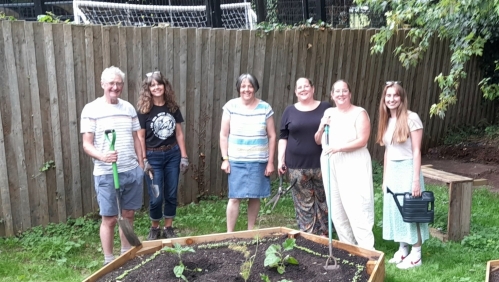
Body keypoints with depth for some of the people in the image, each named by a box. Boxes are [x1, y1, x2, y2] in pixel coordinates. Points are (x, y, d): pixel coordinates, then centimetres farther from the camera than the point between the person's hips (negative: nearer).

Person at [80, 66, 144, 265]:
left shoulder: (129, 108, 8)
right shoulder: (91, 109, -6)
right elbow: (87, 145, -9)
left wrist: (141, 166, 12)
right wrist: (102, 156, -28)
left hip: (132, 171, 4)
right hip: (106, 174, -4)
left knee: (129, 215, 14)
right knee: (109, 219, 4)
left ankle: (126, 254, 31)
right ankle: (109, 261, 20)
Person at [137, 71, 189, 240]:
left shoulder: (173, 108, 4)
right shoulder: (144, 110, -6)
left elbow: (179, 134, 6)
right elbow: (140, 137, -6)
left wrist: (184, 157, 3)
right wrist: (144, 160, -10)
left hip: (173, 154, 3)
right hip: (153, 156, -3)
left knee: (171, 195, 9)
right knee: (156, 198, -1)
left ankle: (168, 229, 24)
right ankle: (154, 228, 22)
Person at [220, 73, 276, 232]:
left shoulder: (265, 108, 0)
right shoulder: (230, 106, -2)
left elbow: (272, 136, 3)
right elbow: (224, 135, 2)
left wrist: (270, 161, 1)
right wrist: (225, 159, -3)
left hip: (259, 161, 1)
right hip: (236, 161, -1)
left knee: (255, 196, 8)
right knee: (235, 197, -2)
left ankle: (250, 231, 24)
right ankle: (229, 234, 9)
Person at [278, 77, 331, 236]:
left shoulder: (326, 108, 5)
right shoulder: (290, 111, 8)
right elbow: (283, 137, 9)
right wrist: (281, 159, 2)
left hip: (321, 164, 0)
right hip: (297, 166, 1)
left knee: (323, 201, 7)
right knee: (304, 204, 4)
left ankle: (323, 234, 20)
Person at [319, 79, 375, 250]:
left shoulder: (359, 113, -5)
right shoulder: (328, 113, 12)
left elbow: (362, 140, -14)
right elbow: (318, 141, 15)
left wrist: (338, 147, -23)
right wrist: (322, 126, -4)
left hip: (353, 165, -6)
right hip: (330, 164, 6)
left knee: (356, 208, -10)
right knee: (336, 209, 8)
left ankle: (366, 248, -5)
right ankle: (347, 246, 19)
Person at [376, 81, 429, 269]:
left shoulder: (411, 118, -11)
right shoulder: (386, 120, 9)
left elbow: (416, 151, -13)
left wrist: (416, 179, -15)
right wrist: (385, 177, 14)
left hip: (407, 169, -7)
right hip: (392, 170, 7)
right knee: (395, 209, 11)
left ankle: (416, 255, 12)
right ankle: (402, 250, 24)